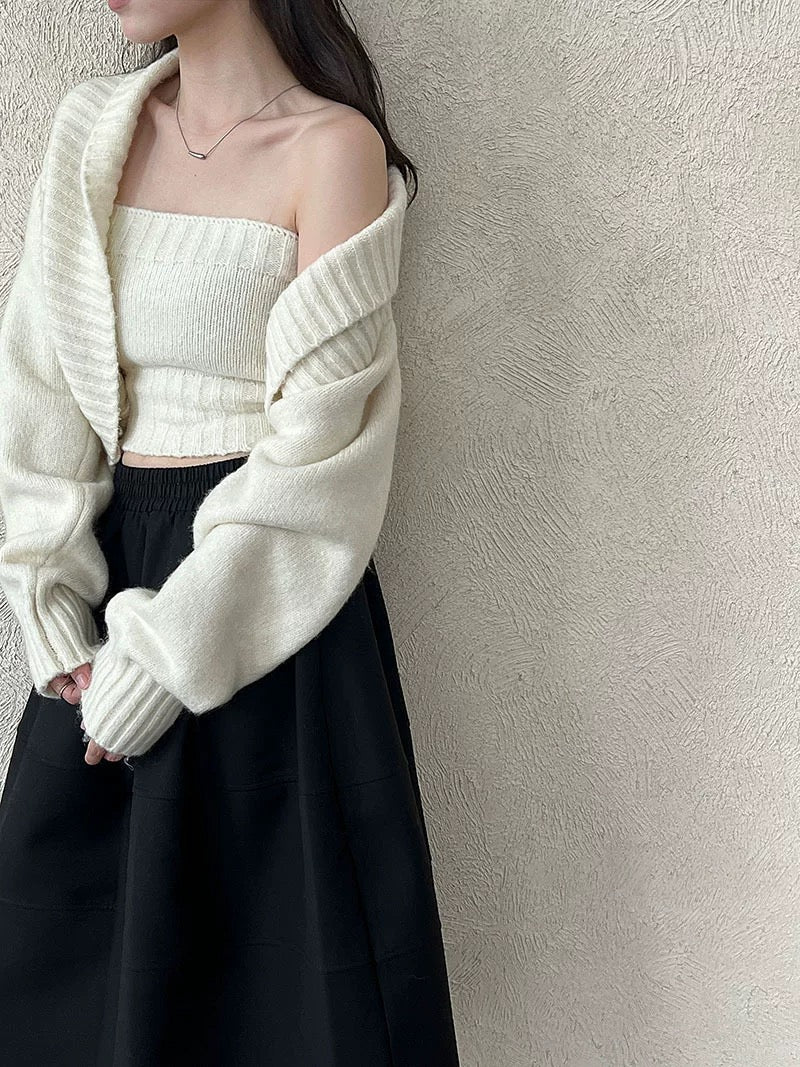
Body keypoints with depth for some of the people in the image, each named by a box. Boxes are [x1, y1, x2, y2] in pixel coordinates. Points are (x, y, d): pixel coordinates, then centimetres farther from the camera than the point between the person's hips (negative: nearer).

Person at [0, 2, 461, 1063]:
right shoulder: (94, 126, 7)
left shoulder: (333, 147, -9)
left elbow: (316, 430, -14)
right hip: (111, 559, 6)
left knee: (262, 935, 6)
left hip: (256, 584, -5)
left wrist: (170, 646, -14)